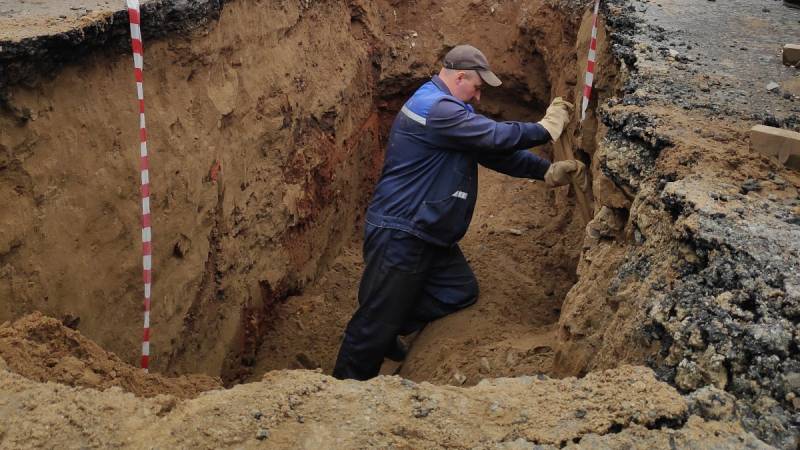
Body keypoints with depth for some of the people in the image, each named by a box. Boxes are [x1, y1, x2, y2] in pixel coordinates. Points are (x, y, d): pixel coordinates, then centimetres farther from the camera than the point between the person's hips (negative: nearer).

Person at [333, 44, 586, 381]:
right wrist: (546, 128, -7)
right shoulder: (434, 108, -20)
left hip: (429, 234, 11)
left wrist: (548, 172, 0)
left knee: (461, 291, 10)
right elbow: (496, 137, -21)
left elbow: (495, 152, 10)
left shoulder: (452, 109, 15)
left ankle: (386, 332, 18)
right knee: (376, 324, -3)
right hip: (399, 235, -11)